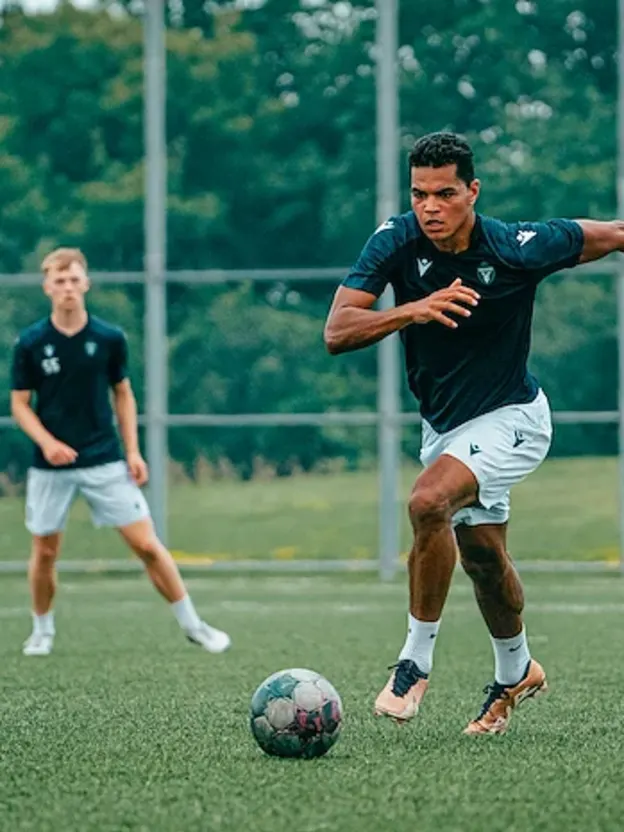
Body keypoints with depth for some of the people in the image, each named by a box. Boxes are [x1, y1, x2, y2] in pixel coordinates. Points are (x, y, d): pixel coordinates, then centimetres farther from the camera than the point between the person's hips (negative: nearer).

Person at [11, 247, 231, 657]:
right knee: (45, 550, 6)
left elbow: (123, 395, 8)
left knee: (146, 543, -4)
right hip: (51, 466, 0)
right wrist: (47, 442, -16)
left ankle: (193, 624, 6)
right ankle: (42, 631, 28)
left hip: (105, 461, 0)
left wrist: (133, 451, 0)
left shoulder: (110, 338, -2)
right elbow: (20, 403, 0)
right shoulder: (30, 343, -5)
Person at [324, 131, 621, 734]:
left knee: (428, 502, -30)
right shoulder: (397, 242, -17)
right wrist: (412, 310, -39)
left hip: (509, 419, -5)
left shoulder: (518, 248, -24)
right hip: (443, 424, 5)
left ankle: (416, 662, -16)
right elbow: (337, 333, -25)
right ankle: (516, 673, 45)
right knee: (482, 557, 19)